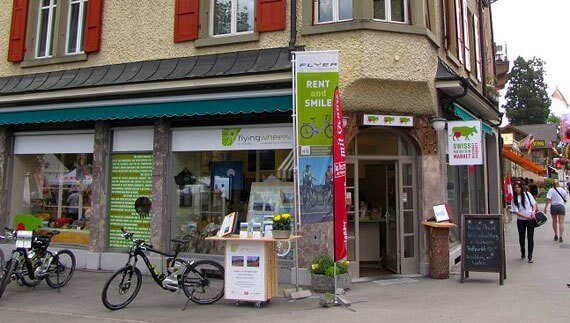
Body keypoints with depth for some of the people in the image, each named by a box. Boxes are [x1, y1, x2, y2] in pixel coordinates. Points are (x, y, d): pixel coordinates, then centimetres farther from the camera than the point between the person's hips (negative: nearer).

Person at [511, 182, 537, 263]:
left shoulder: (527, 194, 2)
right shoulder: (514, 199, -1)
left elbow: (534, 204, 6)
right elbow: (516, 211, -6)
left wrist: (533, 212, -11)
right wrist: (526, 217, -16)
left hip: (530, 219, 0)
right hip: (521, 220, 1)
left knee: (530, 237, -3)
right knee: (521, 237, 10)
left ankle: (530, 256, 0)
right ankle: (522, 253, 30)